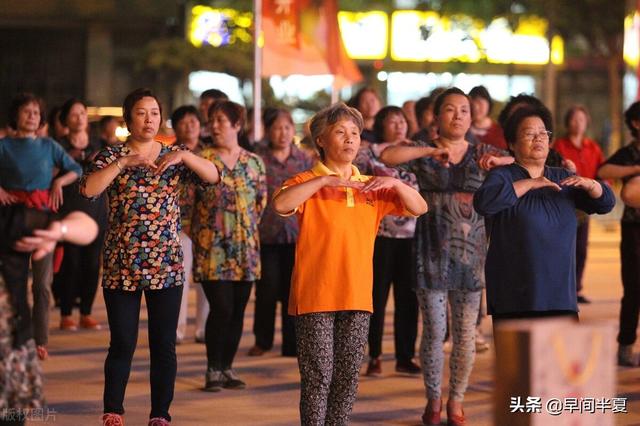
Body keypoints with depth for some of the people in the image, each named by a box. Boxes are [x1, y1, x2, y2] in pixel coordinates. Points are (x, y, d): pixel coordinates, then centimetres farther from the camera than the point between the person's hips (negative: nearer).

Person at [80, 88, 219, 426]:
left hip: (167, 267, 2)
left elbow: (213, 177, -6)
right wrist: (124, 162, -26)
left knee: (164, 345, 4)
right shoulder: (112, 155, 1)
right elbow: (88, 189, -17)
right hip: (122, 267, -2)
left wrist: (184, 156, -22)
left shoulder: (174, 155, 7)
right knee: (122, 344, 1)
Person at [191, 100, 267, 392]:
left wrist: (248, 227, 11)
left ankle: (227, 368, 17)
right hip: (212, 246, -4)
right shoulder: (202, 159, -2)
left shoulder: (254, 162, 9)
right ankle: (213, 370, 2)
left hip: (245, 247, 4)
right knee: (221, 308, -9)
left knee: (238, 310, 6)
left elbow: (262, 201, 16)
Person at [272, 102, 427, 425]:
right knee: (318, 376, -4)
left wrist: (395, 184, -8)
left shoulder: (371, 187, 13)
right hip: (315, 296, -4)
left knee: (348, 377, 9)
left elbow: (419, 208, 9)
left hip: (357, 296, 5)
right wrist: (325, 180, -23)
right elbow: (280, 204, -21)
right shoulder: (308, 182, 0)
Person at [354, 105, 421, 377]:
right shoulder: (373, 156, 2)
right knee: (378, 297, 1)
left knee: (408, 299, 4)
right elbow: (356, 158, -18)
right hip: (381, 235, -3)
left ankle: (405, 357, 12)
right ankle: (374, 357, 9)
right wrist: (387, 145, -15)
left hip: (410, 235, 3)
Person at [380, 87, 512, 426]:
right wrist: (432, 151, -25)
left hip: (470, 254, 2)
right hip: (431, 253, -1)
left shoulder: (482, 153, 8)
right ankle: (433, 399, 17)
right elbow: (388, 156, -16)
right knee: (433, 330, 0)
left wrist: (499, 161, -20)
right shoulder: (423, 153, 3)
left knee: (465, 333, 3)